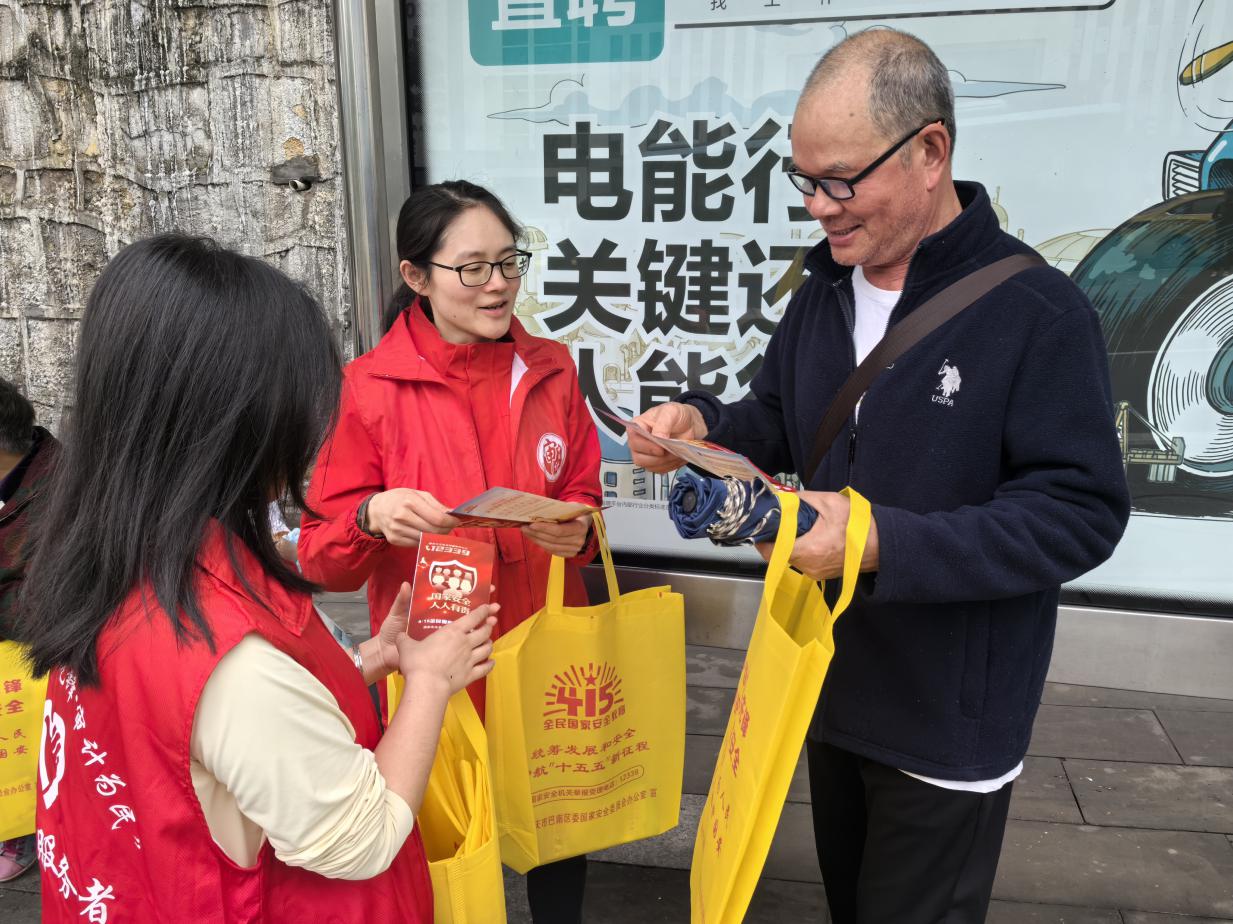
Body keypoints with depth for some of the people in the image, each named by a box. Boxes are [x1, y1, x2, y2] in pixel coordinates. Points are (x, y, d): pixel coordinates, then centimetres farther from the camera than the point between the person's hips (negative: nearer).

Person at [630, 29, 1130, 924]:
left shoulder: (1037, 313, -20)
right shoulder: (823, 295, 2)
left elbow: (1082, 511, -22)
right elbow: (779, 425, 12)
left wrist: (884, 546, -32)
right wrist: (702, 423, -11)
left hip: (948, 719, -6)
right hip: (833, 682, 7)